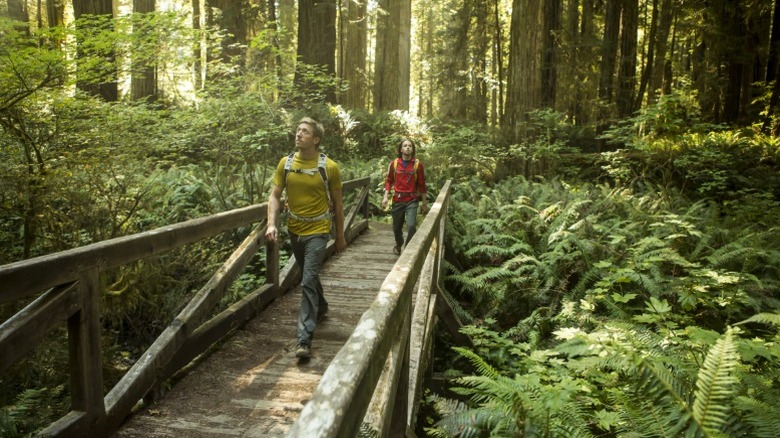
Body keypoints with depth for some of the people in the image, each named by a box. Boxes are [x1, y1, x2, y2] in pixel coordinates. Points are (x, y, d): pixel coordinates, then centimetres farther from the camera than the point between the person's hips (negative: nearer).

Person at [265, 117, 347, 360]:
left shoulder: (329, 167, -11)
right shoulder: (286, 163, -2)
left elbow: (337, 203, -2)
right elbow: (275, 195, 0)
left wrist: (340, 236, 3)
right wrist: (271, 224, -16)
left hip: (317, 231, -5)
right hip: (294, 230, 5)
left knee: (308, 281, -13)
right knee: (309, 275, 23)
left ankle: (305, 339, -9)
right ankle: (321, 307, 51)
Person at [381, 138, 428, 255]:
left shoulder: (418, 164, -3)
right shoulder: (394, 163, 0)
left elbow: (421, 185, 1)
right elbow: (389, 180, 9)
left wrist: (424, 203, 4)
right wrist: (385, 197, -2)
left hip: (412, 200, -2)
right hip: (397, 200, 2)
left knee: (411, 226, -19)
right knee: (397, 227, 14)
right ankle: (398, 244, 44)